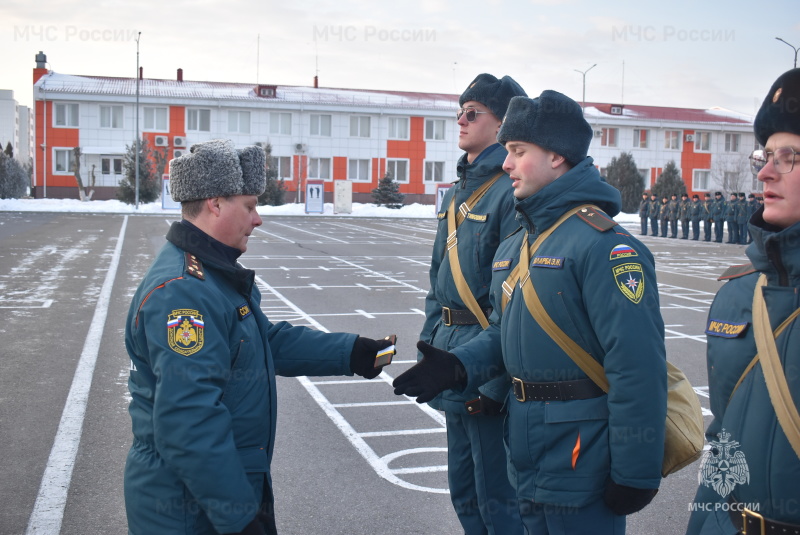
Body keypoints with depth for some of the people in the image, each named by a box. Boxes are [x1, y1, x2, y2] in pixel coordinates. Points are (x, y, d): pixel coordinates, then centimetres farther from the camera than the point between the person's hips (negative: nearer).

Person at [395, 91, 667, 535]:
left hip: (582, 463, -8)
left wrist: (635, 473, -21)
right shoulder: (514, 245, 9)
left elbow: (637, 367, -23)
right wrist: (457, 366, -3)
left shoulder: (602, 243, -20)